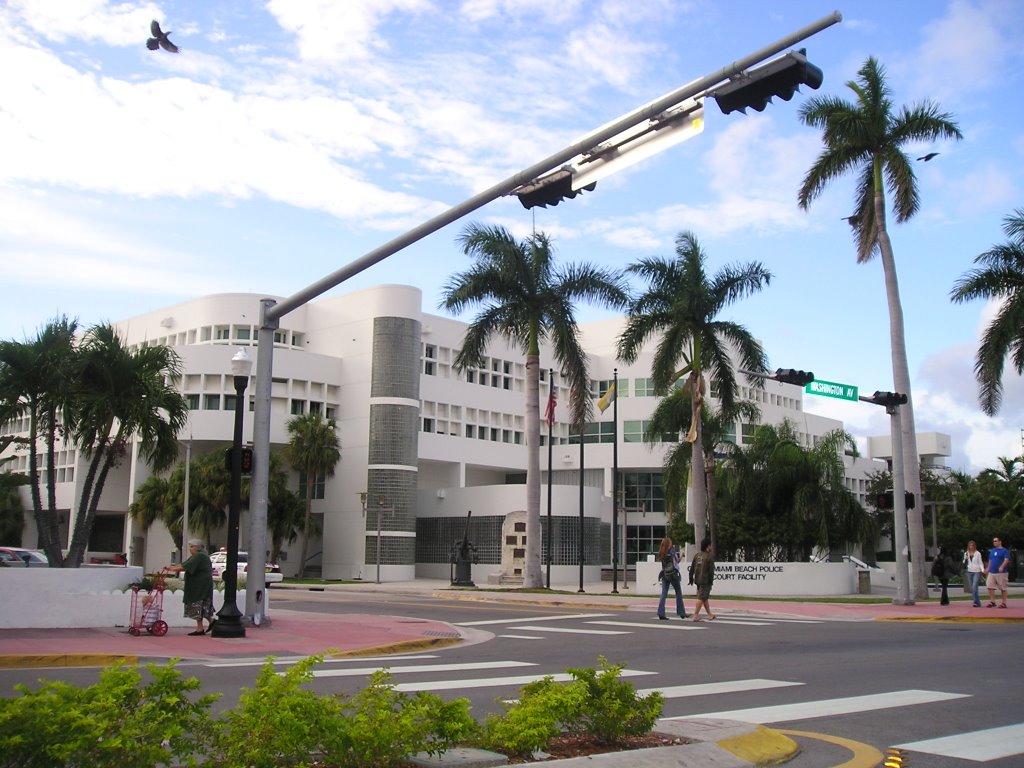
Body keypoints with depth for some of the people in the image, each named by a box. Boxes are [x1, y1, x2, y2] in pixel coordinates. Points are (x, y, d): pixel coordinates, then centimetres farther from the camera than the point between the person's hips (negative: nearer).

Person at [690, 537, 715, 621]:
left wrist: (691, 579, 16)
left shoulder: (697, 555, 7)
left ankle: (709, 614, 26)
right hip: (705, 580, -7)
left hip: (697, 580, 7)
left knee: (705, 598, 17)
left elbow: (692, 568, 9)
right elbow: (711, 570, -16)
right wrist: (711, 580, -8)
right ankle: (695, 615, -4)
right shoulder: (710, 556, -12)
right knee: (701, 598, -3)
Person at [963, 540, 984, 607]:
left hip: (977, 572, -4)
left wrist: (983, 569, -13)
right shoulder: (966, 554, 10)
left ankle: (976, 602, -17)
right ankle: (978, 602, 11)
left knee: (974, 587, -17)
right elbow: (964, 563, 13)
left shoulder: (978, 553, 1)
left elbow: (980, 563, 2)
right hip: (969, 572, 4)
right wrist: (965, 559, -7)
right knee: (971, 588, 3)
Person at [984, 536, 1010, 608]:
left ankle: (1004, 603, 9)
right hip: (992, 572, 6)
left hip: (1001, 573, -6)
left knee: (1003, 588, 1)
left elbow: (1006, 560, -17)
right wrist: (988, 568, 22)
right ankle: (992, 601, 8)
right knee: (990, 587, 0)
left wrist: (1002, 567, -31)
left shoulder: (1004, 550, -5)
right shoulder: (992, 551, 16)